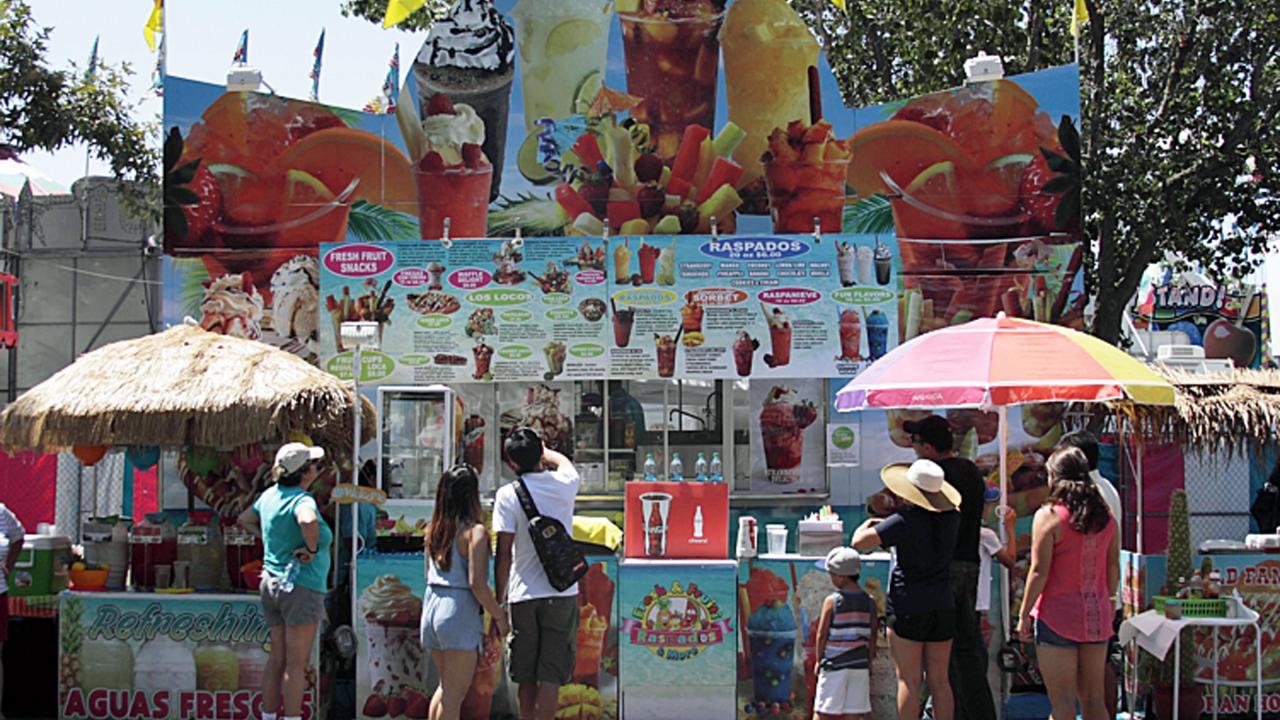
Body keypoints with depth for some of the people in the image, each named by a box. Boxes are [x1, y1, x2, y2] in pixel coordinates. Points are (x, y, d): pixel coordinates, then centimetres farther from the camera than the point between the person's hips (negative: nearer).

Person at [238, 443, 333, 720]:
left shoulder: (270, 495, 7)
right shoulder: (302, 500, -18)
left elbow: (245, 519, 24)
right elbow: (308, 521, -42)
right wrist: (312, 549, -25)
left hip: (271, 582, 8)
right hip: (301, 586, -8)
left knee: (277, 659, 15)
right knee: (297, 663, -2)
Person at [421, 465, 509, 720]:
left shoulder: (434, 529, 9)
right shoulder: (475, 531, -12)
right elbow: (476, 582, -17)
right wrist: (499, 616, -7)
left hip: (432, 605, 7)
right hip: (460, 612, -7)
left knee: (446, 686, 22)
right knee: (455, 692, -1)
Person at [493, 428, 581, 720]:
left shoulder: (507, 494, -6)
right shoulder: (563, 485, 1)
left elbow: (504, 553, -7)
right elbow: (563, 461, 28)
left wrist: (498, 601, 0)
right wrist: (541, 451, 45)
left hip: (523, 596, -1)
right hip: (562, 594, 1)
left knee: (526, 677, 11)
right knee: (551, 676, -1)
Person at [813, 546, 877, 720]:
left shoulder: (832, 601, -10)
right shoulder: (869, 602, 1)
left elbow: (821, 635, -6)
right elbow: (872, 637, 4)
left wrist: (819, 660, 7)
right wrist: (870, 663, 14)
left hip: (834, 665, -3)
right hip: (860, 665, 3)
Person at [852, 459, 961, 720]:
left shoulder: (903, 522, -14)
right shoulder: (951, 518, 3)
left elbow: (859, 542, -15)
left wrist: (867, 524, 6)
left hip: (908, 608, -5)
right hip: (943, 608, 5)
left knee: (910, 682, -1)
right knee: (939, 681, 9)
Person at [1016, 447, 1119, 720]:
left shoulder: (1049, 516, -11)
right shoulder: (1106, 516, 5)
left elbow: (1039, 572, -12)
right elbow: (1113, 568, 9)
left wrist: (1024, 614, -5)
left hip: (1058, 615, -5)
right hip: (1097, 615, 5)